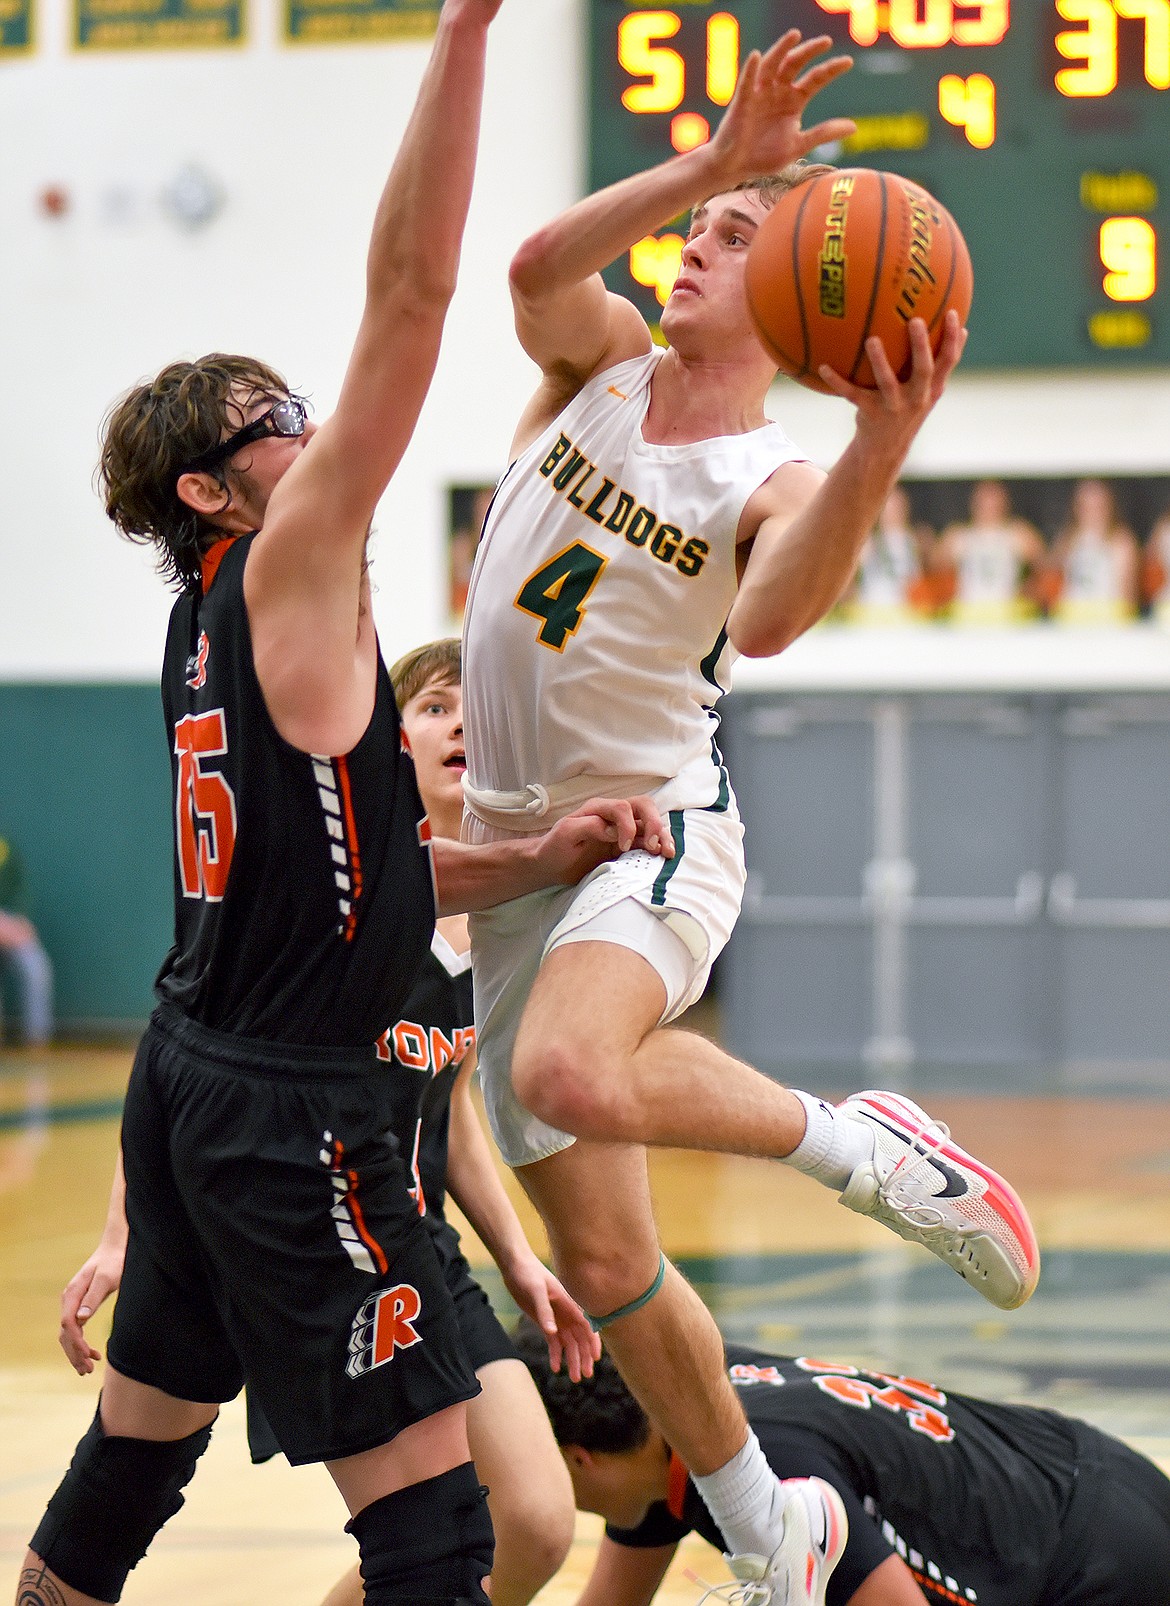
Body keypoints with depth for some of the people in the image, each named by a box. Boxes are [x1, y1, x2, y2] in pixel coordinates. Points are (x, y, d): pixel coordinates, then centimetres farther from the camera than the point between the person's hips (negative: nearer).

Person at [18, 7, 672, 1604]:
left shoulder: (213, 631, 15)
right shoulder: (287, 571, -9)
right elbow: (411, 291, -18)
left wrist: (536, 859, 5)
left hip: (195, 1072, 10)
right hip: (290, 1108, -10)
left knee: (136, 1448, 20)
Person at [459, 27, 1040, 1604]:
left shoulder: (775, 481, -9)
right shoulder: (602, 362, 4)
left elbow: (769, 620, -31)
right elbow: (538, 266, -18)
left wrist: (883, 448, -44)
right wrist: (714, 158, -28)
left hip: (654, 836, -5)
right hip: (513, 855, 5)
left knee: (572, 1076, -40)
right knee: (604, 1262, 8)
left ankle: (855, 1140, -14)